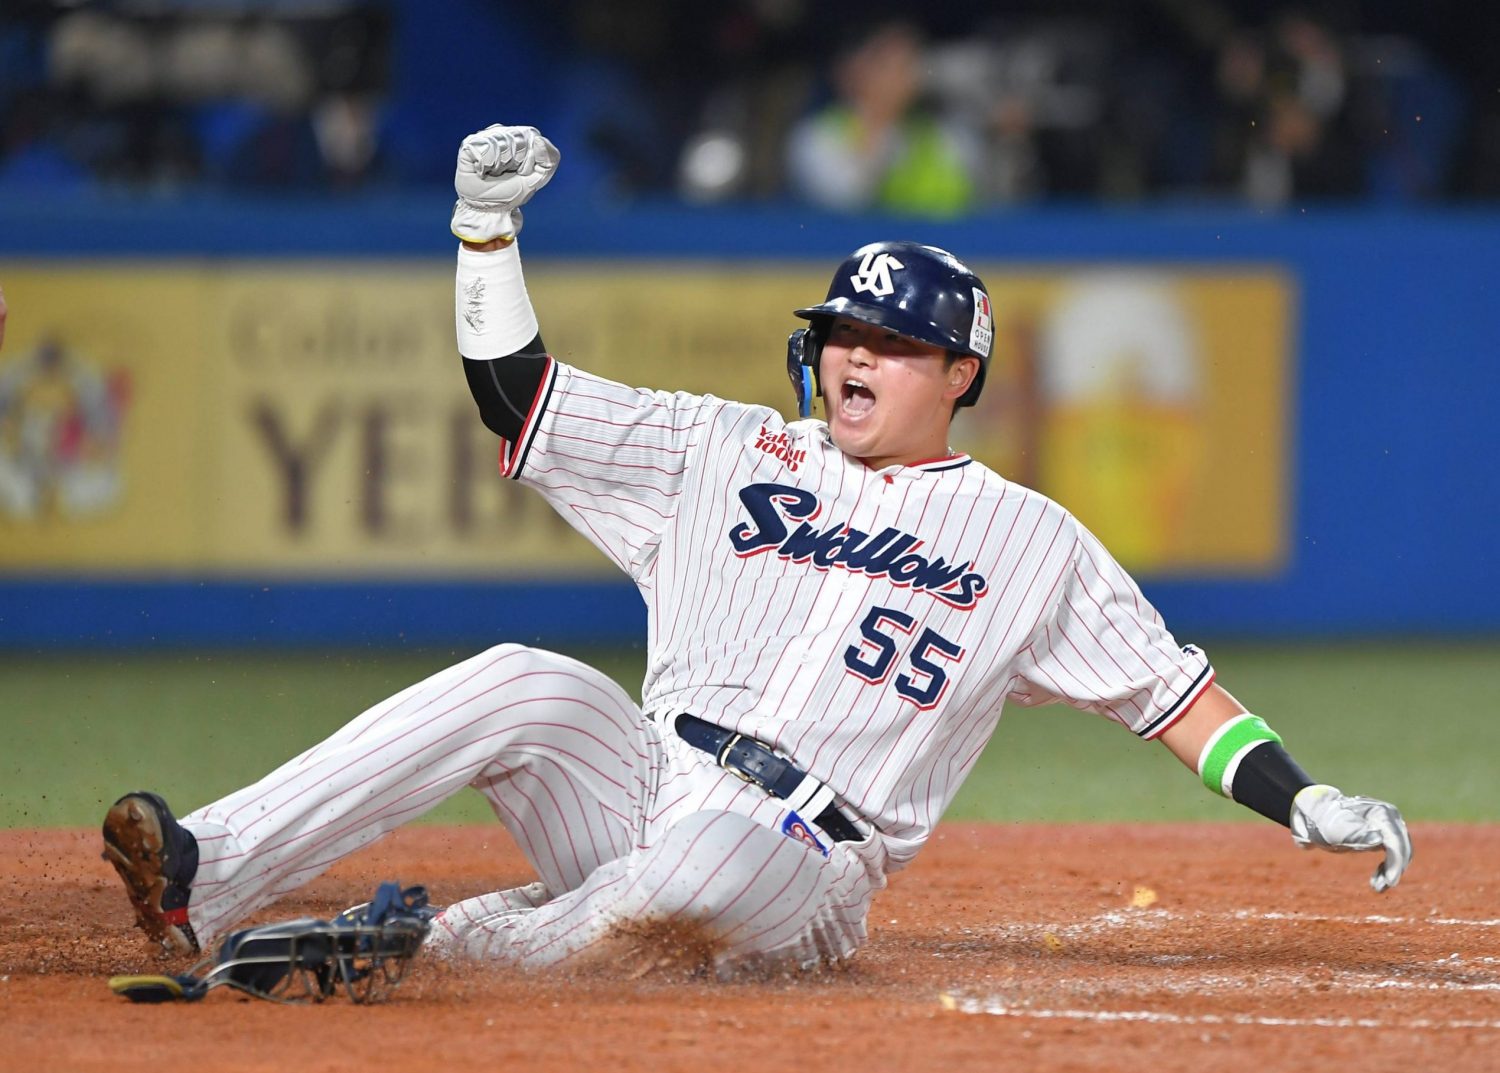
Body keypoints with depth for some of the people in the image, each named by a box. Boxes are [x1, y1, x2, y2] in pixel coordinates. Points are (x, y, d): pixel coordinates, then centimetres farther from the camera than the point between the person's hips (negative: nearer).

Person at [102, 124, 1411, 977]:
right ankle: (206, 880, -37)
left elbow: (1170, 689, 11)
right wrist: (488, 225, 3)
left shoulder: (1033, 542, 11)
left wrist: (1309, 804, 0)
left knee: (713, 860, -40)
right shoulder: (723, 454, 17)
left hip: (797, 881, -3)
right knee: (528, 687, -28)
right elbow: (516, 394, 15)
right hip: (636, 795, 3)